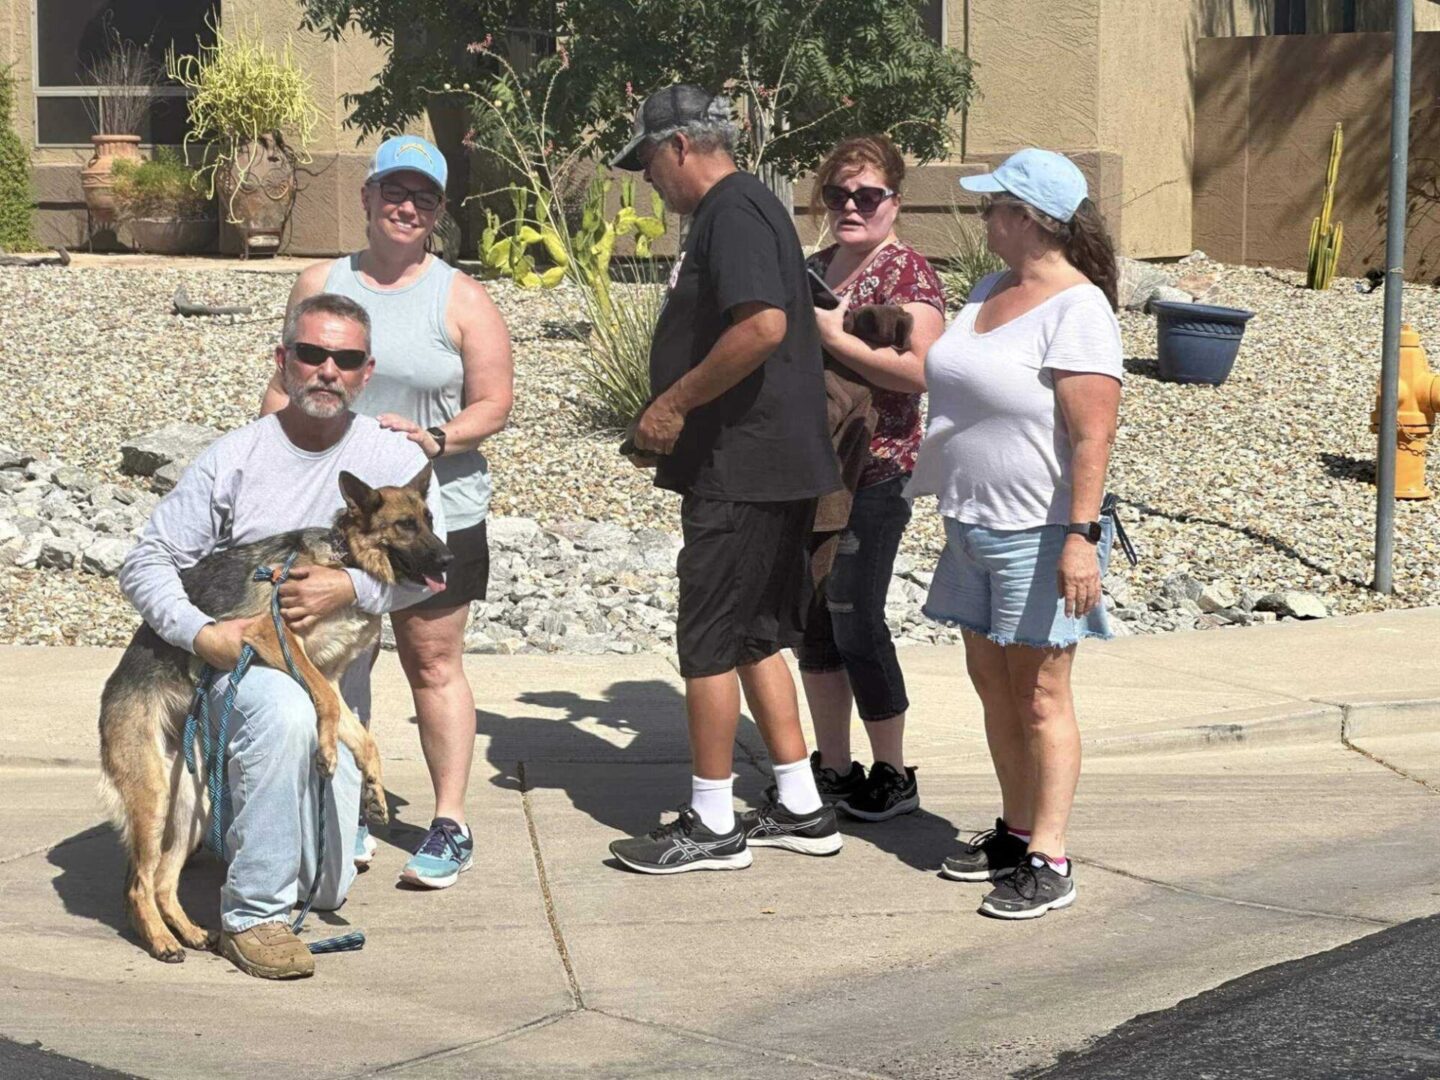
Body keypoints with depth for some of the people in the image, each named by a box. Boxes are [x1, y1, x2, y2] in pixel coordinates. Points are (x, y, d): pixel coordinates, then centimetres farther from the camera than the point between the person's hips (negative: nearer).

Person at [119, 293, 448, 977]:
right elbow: (146, 564, -3)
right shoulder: (234, 458, -4)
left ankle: (237, 808, 35)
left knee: (328, 888, -2)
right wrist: (200, 633, -20)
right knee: (286, 714, -41)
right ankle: (252, 915, -28)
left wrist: (352, 589, -25)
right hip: (238, 664, -3)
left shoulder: (395, 460, 0)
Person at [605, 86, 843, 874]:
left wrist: (674, 404, -20)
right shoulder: (742, 208, 18)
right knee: (754, 638, 15)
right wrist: (677, 408, 17)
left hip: (740, 474, -10)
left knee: (708, 643, -2)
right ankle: (799, 808, 20)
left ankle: (711, 825, 5)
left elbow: (764, 325, -29)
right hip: (771, 468, 10)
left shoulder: (731, 212, -15)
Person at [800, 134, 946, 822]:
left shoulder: (906, 272, -10)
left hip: (873, 475, -8)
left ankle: (893, 777, 7)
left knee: (855, 623, -5)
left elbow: (921, 371, -23)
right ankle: (832, 768, 22)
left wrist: (833, 336, -23)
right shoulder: (816, 267, 14)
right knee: (813, 622, 11)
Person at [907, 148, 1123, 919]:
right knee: (991, 682, 14)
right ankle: (1016, 830, 25)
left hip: (1040, 533, -9)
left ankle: (1048, 862, 1)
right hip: (975, 528, 9)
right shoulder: (990, 291, 10)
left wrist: (1082, 536, -27)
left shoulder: (1077, 310, -17)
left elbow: (1093, 435, -22)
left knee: (1039, 695, -4)